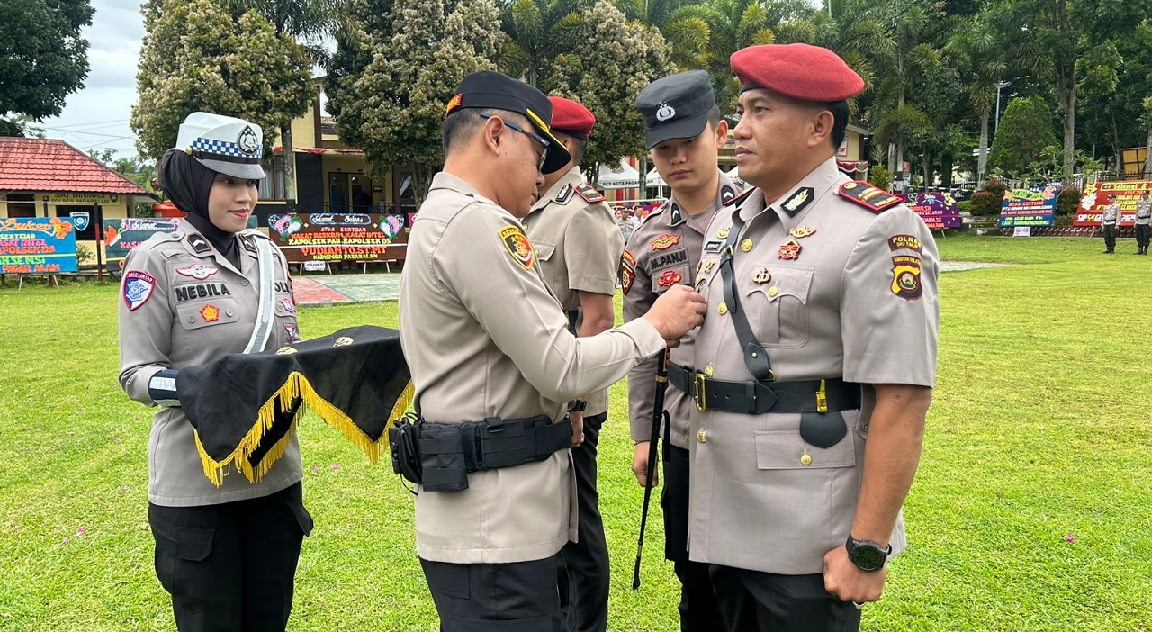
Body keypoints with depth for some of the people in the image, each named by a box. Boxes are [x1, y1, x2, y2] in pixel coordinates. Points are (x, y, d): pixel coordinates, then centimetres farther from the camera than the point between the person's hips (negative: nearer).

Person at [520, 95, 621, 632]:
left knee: (576, 527, 6)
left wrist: (572, 405, -20)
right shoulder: (536, 212, 13)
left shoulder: (583, 214, -15)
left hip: (566, 406, -9)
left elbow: (597, 319, -19)